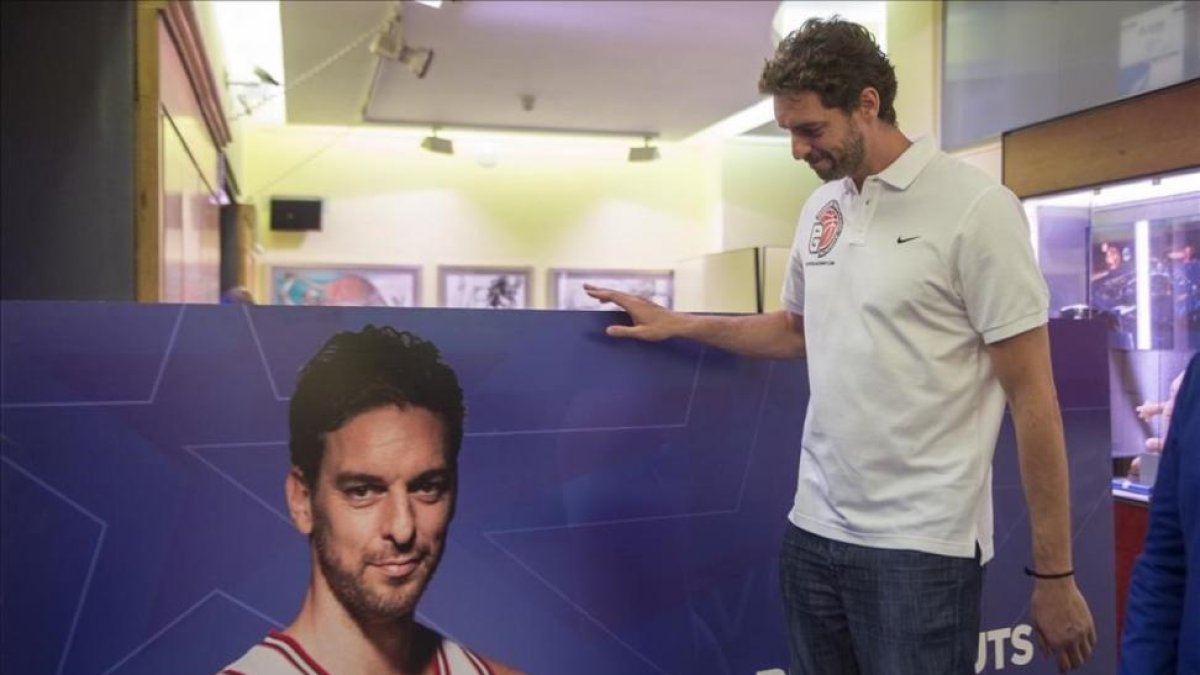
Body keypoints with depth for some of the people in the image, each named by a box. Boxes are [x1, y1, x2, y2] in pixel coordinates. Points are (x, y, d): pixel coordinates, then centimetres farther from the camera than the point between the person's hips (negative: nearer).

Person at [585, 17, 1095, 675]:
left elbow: (1032, 396, -10)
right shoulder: (820, 208, 8)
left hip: (922, 542, -6)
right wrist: (676, 324, 14)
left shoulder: (976, 207, -11)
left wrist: (1053, 573, -9)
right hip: (813, 527, 6)